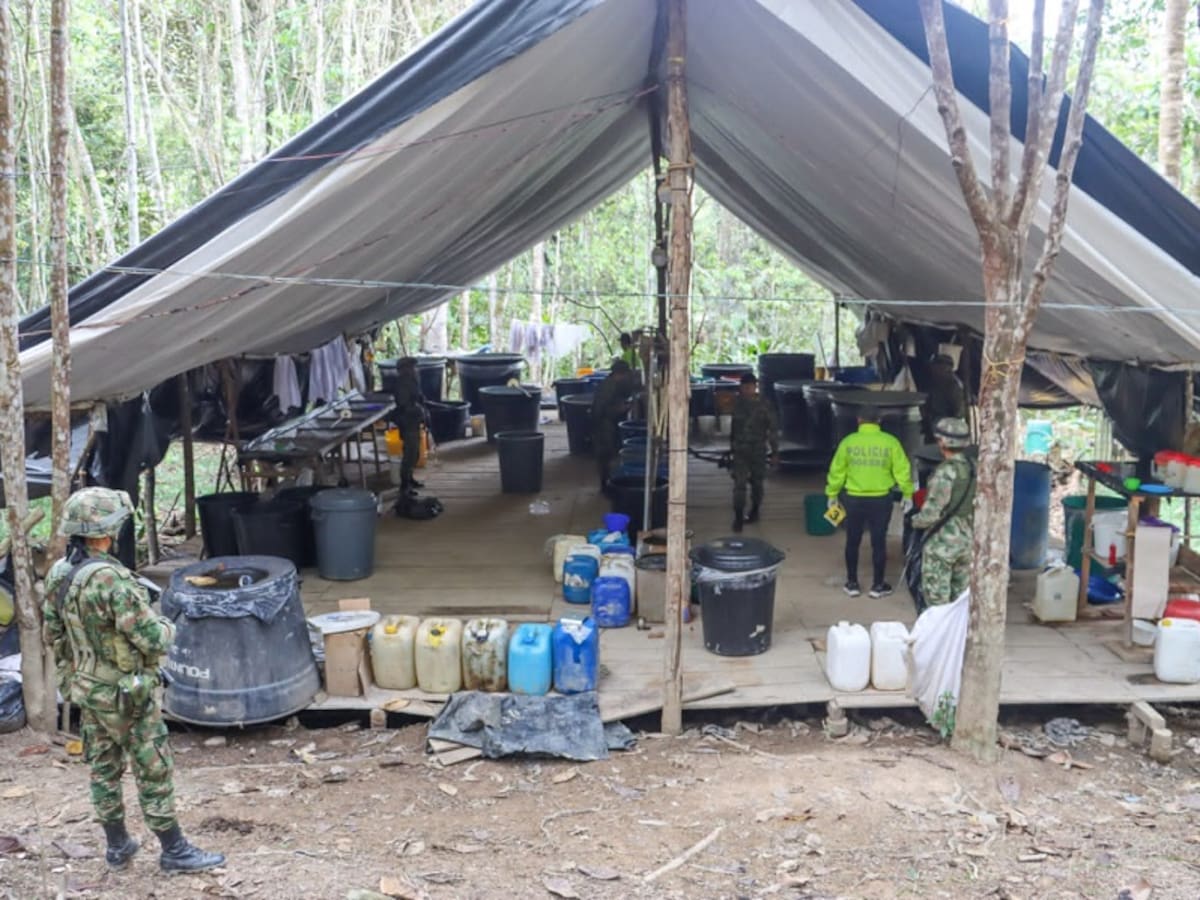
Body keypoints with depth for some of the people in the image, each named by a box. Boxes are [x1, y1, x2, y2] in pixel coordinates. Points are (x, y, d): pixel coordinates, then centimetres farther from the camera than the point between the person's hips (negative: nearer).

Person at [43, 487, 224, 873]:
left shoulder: (59, 573, -3)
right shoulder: (110, 578, -29)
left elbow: (52, 634, 9)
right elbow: (151, 638, -26)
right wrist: (167, 628, -4)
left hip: (85, 689, 8)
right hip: (124, 695, -8)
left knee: (104, 768, 18)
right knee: (153, 770, 4)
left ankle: (117, 845, 31)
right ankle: (174, 851, 14)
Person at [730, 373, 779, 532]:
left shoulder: (764, 405, -7)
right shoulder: (738, 403, 3)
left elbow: (773, 429, -4)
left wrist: (774, 450, -7)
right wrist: (732, 445, 17)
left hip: (758, 450, -1)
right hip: (740, 450, 1)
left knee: (757, 482, 12)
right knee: (739, 483, -8)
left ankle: (754, 511, 32)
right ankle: (738, 517, -7)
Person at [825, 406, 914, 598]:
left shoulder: (848, 442, -4)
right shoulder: (890, 442, -6)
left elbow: (837, 471, 2)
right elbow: (902, 470, -3)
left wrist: (832, 495, 14)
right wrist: (908, 494, 10)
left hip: (854, 499, 1)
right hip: (881, 499, -1)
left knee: (852, 542, 14)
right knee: (878, 542, 9)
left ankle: (852, 584, 19)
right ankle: (878, 585, 15)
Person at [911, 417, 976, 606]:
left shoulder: (945, 472, -20)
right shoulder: (974, 468, 2)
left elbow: (932, 511, -21)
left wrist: (916, 521, -2)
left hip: (942, 542, -8)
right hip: (967, 539, 8)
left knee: (937, 597, 0)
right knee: (961, 595, 15)